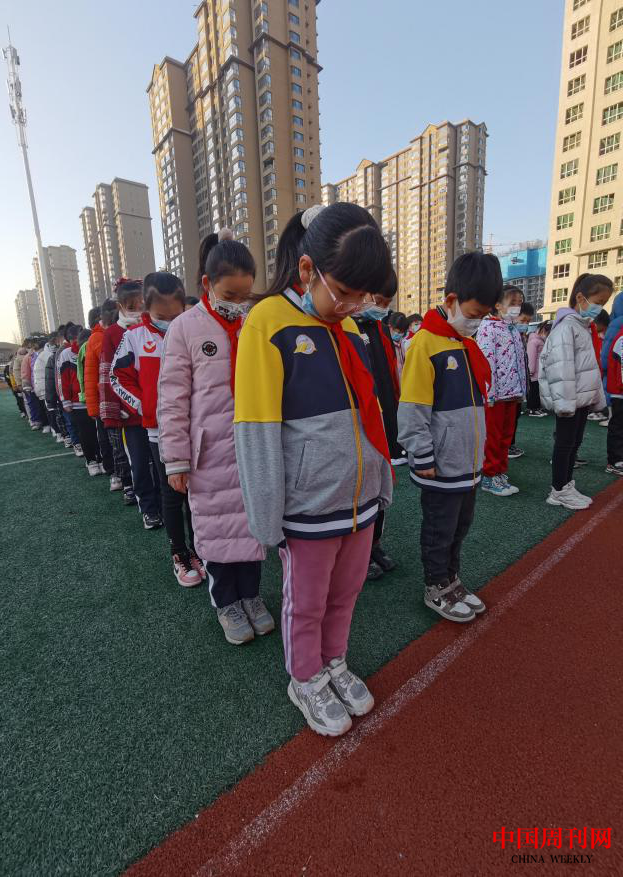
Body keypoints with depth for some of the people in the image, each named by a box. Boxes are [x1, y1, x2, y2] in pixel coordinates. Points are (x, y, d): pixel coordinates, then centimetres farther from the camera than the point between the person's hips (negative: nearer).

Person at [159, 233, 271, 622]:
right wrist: (176, 460, -5)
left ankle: (251, 593, 36)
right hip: (210, 452, -2)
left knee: (252, 523, 14)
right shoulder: (185, 328, -4)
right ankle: (226, 602, 33)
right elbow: (172, 400, -4)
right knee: (217, 527, 10)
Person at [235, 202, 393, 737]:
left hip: (360, 502, 6)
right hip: (310, 509, -6)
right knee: (306, 604, 16)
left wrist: (383, 485, 14)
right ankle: (306, 683, 43)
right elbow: (257, 432, -16)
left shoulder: (348, 327, 6)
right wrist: (269, 521, -12)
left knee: (345, 595, 23)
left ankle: (335, 665, 49)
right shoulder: (269, 322, -14)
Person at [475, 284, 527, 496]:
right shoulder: (488, 327, -10)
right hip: (495, 393, -8)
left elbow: (520, 361, 18)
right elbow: (486, 361, -17)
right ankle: (489, 476, 14)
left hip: (512, 391, 8)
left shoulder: (514, 329, 15)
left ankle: (501, 473, 25)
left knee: (506, 435, 13)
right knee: (492, 437, 2)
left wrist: (521, 389, 13)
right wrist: (489, 393, -20)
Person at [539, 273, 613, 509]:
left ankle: (567, 486, 25)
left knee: (574, 442, 14)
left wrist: (597, 396, 23)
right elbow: (560, 367, -23)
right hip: (571, 399, -10)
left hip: (583, 397, 10)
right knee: (565, 443, -2)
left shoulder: (583, 326, 18)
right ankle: (559, 491, 10)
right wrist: (564, 401, -26)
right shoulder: (567, 326, -14)